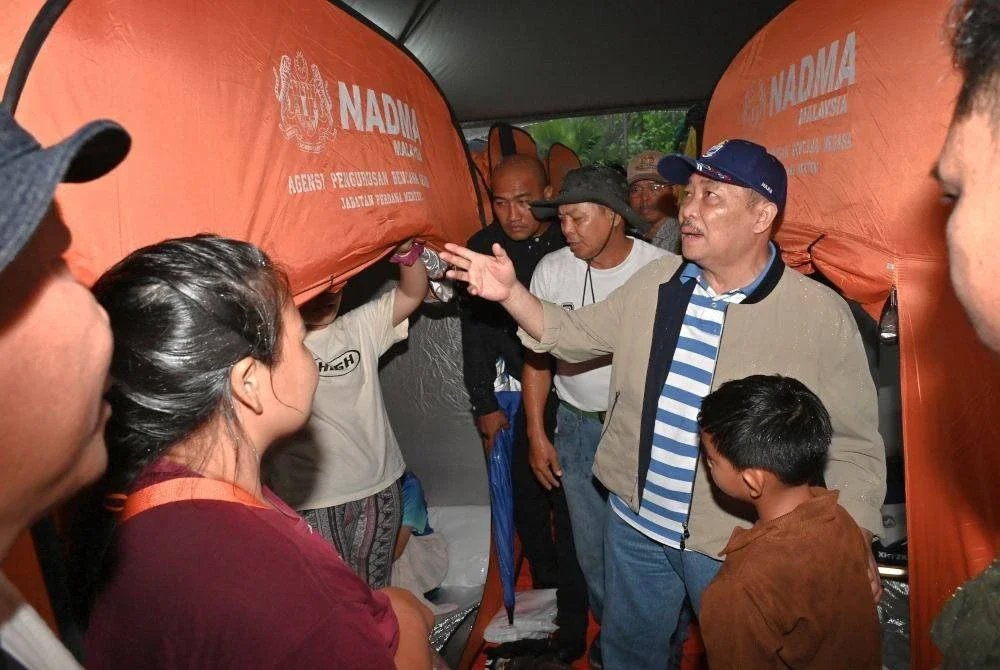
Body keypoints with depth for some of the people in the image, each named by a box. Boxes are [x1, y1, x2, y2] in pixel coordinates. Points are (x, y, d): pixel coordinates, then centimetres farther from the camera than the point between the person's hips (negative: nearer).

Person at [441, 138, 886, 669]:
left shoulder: (822, 315, -14)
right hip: (636, 523, 4)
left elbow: (852, 444, -9)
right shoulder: (654, 282, -3)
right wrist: (510, 292, -8)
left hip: (741, 547, -3)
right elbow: (573, 334, 5)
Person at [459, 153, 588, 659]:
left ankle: (573, 617, 23)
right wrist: (484, 405, 4)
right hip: (512, 397, 3)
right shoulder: (481, 248, -1)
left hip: (565, 395, -2)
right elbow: (475, 332, 3)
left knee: (569, 503, 3)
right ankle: (547, 594, 36)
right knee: (527, 500, 13)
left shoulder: (572, 243, -8)